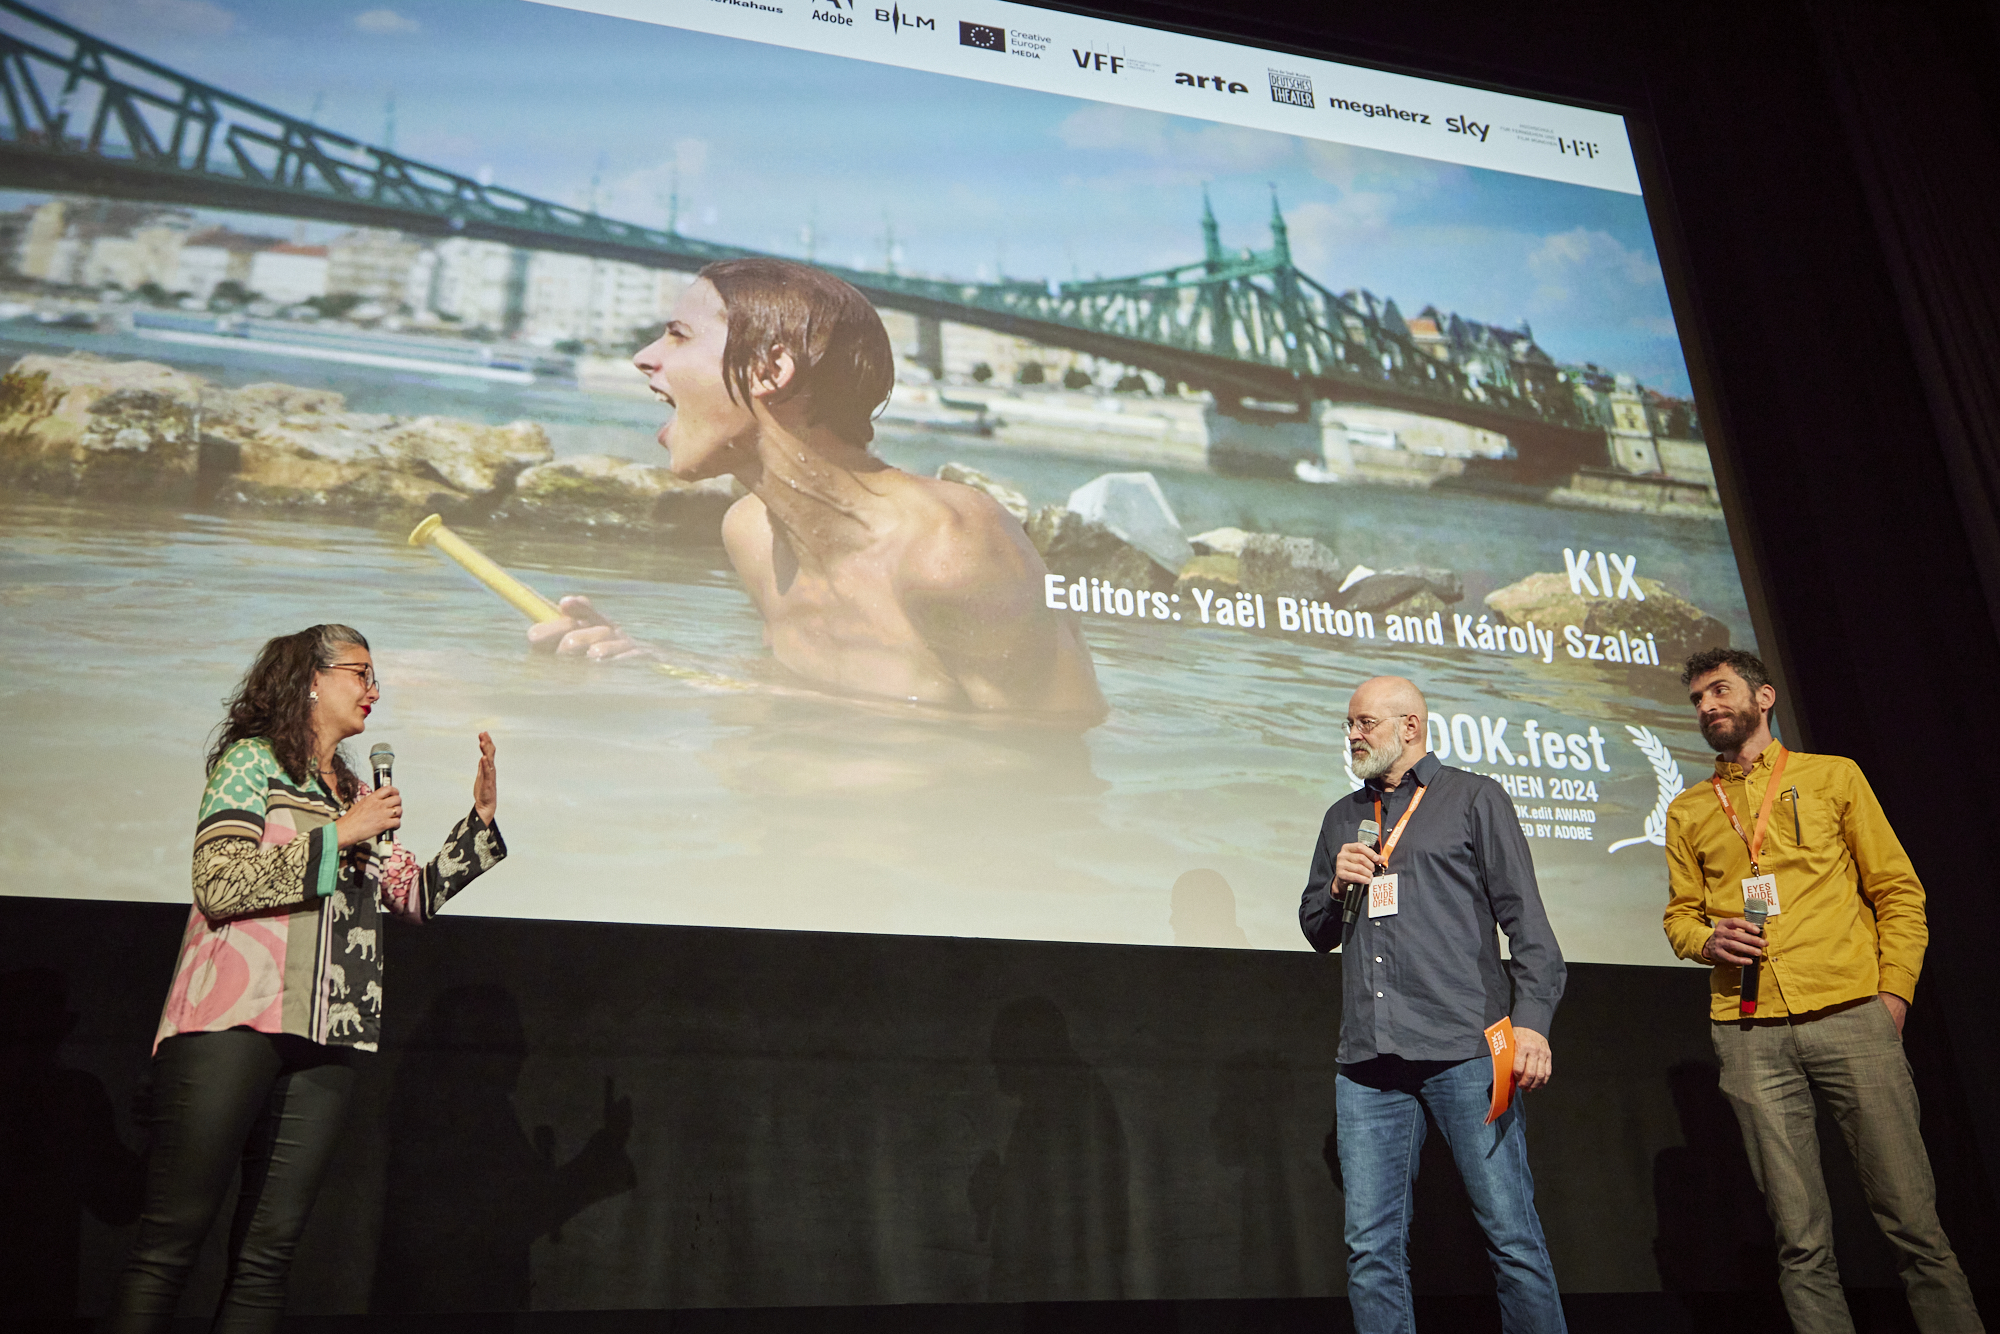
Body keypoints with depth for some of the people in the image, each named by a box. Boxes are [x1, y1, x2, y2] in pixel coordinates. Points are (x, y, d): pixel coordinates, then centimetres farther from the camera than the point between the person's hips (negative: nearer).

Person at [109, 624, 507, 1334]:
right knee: (171, 1240, -4)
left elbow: (417, 895, 22)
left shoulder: (357, 794, 22)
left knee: (268, 1253, 5)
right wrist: (339, 835, -8)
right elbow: (219, 885, -10)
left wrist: (480, 817, 14)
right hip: (232, 1022, -6)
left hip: (320, 1040, 6)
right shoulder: (253, 759, 3)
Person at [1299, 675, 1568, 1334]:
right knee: (1372, 1248, 3)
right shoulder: (1342, 819, 22)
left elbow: (1524, 915, 1)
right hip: (1367, 1060, 4)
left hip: (1464, 1051, -4)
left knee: (1512, 1235, -2)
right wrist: (1335, 885, 5)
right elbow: (1318, 931, 27)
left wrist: (1531, 1021, -11)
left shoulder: (1474, 798, 8)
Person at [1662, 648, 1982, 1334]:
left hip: (1851, 1017, -1)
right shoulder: (1688, 810, 17)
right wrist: (1707, 939, -3)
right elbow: (1680, 914, 20)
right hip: (1749, 1034, 2)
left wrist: (1894, 991, -2)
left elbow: (1898, 890, 8)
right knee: (1801, 1239, 1)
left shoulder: (1832, 776, 11)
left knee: (1913, 1221, -2)